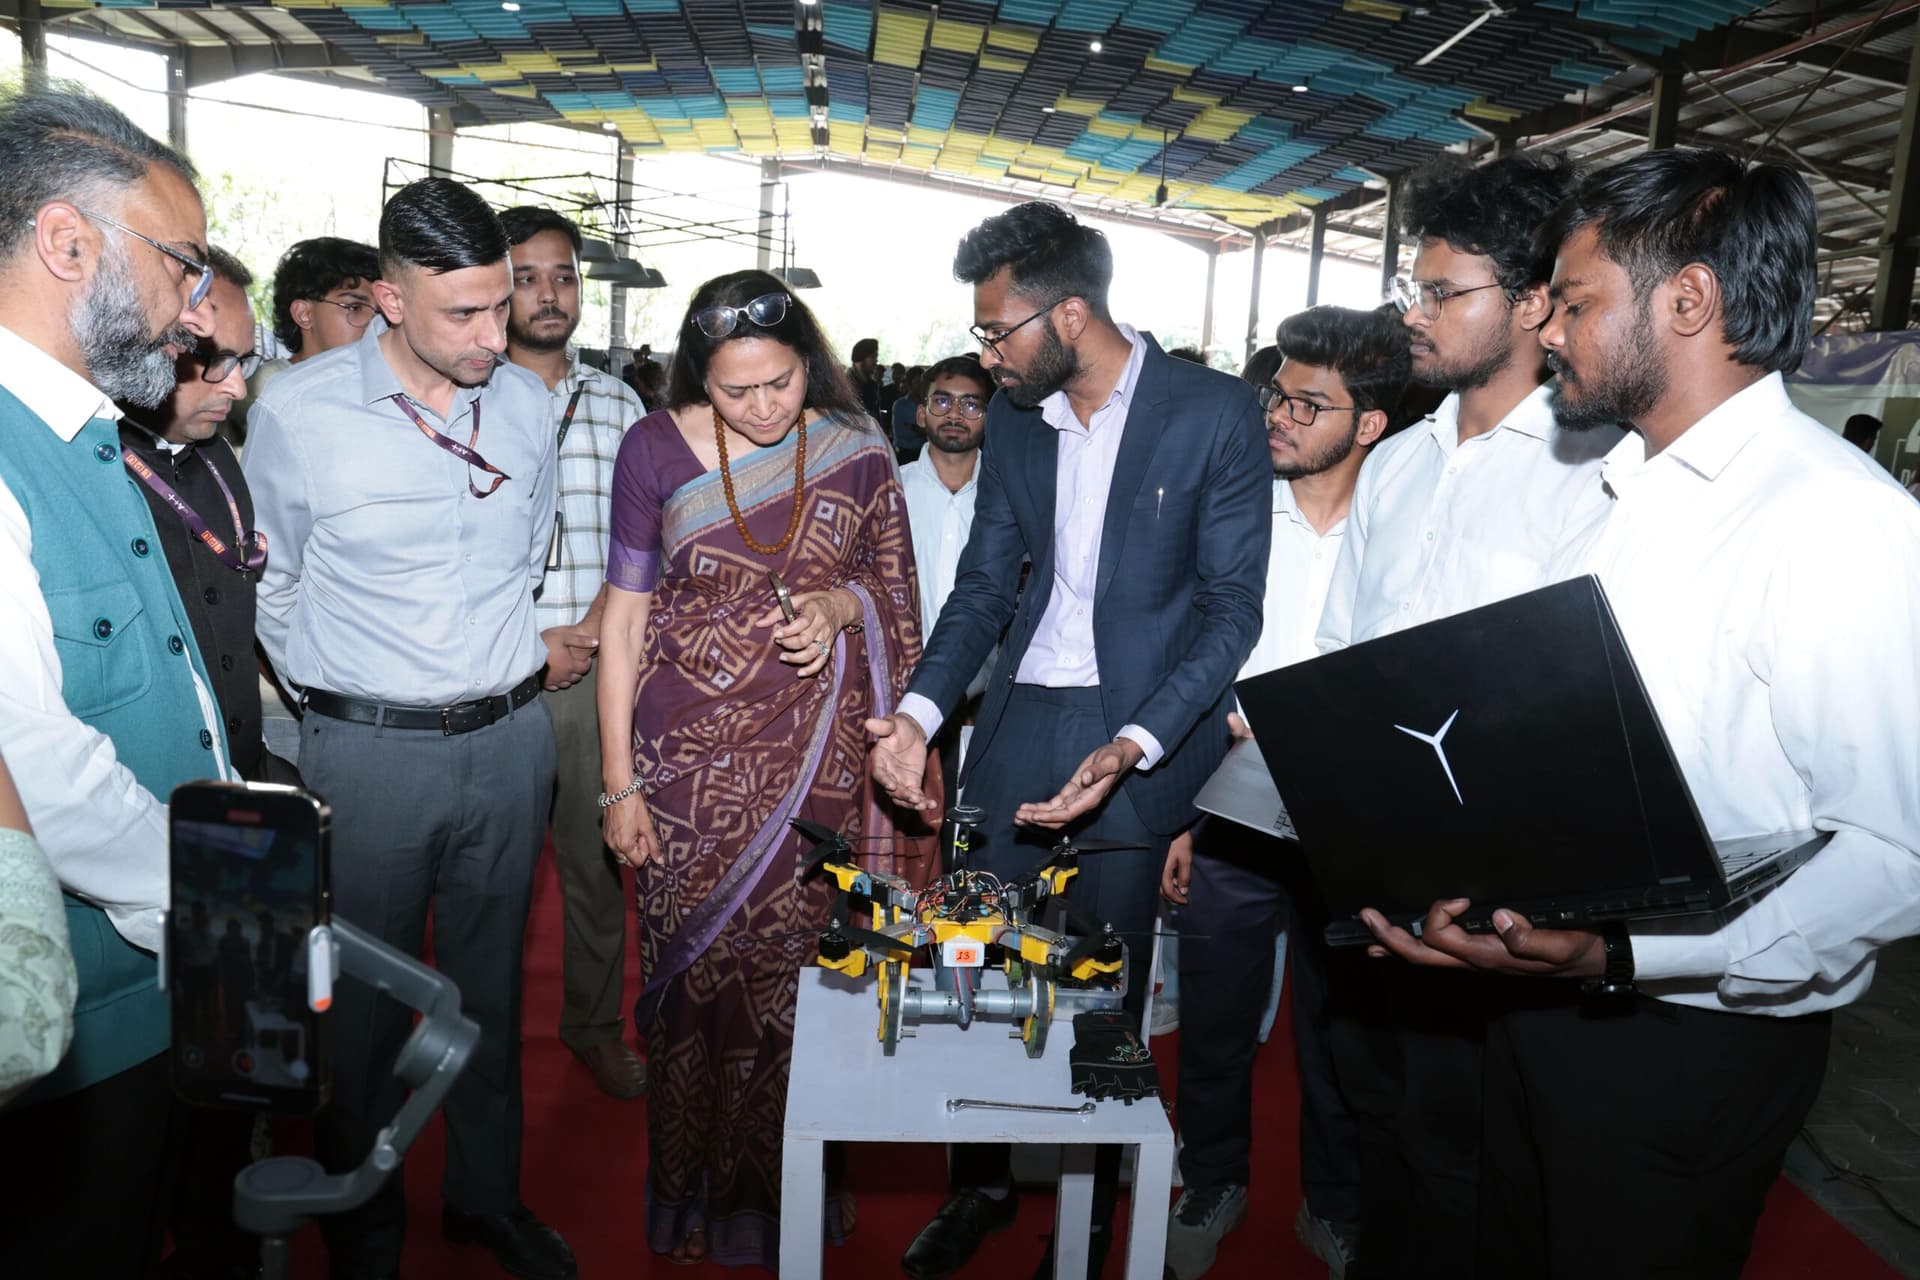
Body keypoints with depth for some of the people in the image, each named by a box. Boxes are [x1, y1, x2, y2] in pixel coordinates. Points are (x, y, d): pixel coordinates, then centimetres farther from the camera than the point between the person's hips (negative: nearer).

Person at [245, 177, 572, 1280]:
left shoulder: (527, 402, 2)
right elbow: (274, 587, 1)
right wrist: (334, 701, 7)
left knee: (491, 984, 17)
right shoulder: (299, 411, -9)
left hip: (512, 738, 3)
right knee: (364, 1003, 10)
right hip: (370, 748, -3)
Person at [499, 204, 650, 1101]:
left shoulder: (617, 405, 10)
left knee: (596, 855, 9)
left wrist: (587, 632, -7)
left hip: (596, 665, 3)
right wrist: (525, 643, -9)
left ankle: (594, 1020, 26)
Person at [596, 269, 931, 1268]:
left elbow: (896, 596, 12)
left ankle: (779, 1197, 30)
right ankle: (690, 1197, 31)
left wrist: (839, 602, -12)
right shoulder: (656, 448, -3)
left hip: (815, 764, 1)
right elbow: (623, 623, 0)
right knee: (692, 975, 8)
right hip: (689, 760, 0)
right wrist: (619, 783, -1)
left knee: (793, 977, 7)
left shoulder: (857, 454, 0)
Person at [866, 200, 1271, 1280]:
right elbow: (985, 585, 10)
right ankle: (981, 1186, 33)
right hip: (1019, 718, 5)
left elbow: (1232, 607, -10)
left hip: (1140, 734, -4)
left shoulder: (1215, 414, -9)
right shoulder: (1015, 416, 7)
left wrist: (1133, 746, -21)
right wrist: (920, 713, -4)